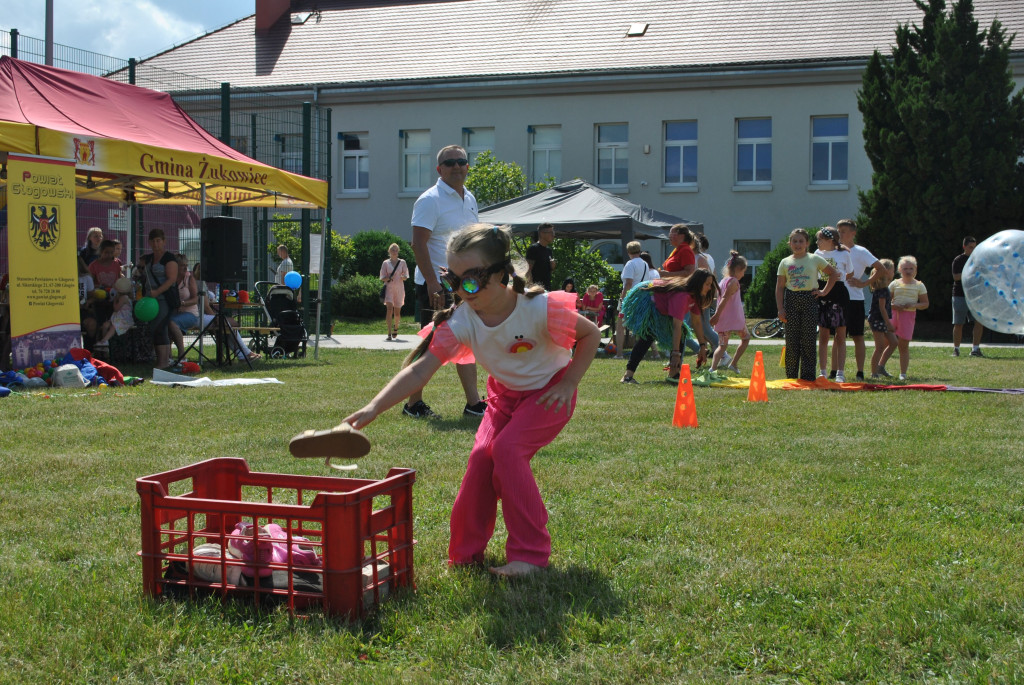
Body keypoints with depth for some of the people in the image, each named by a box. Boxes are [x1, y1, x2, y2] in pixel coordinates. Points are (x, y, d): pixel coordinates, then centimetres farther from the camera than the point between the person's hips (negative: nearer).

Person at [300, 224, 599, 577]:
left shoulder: (540, 308, -31)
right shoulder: (461, 320, -22)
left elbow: (591, 335, -14)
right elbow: (420, 369, -30)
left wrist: (568, 384, -17)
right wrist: (373, 407, -42)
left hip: (549, 392, -4)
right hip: (505, 393, 4)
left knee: (507, 449, -24)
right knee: (481, 455, -14)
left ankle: (531, 554, -12)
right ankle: (466, 552, 4)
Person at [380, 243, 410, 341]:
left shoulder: (402, 262, 8)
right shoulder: (386, 263, 6)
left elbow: (406, 277, 8)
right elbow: (382, 278, 6)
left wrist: (402, 277, -16)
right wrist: (389, 278, -15)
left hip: (399, 289, 2)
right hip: (389, 288, -2)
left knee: (397, 312, 6)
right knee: (390, 309, -18)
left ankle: (395, 328, 36)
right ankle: (389, 334, -22)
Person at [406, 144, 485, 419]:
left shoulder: (469, 199, 15)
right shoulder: (430, 200, -11)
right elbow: (418, 243, -17)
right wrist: (432, 281, -24)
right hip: (436, 284, -8)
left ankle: (474, 403, 12)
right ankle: (413, 403, 8)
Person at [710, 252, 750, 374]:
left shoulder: (723, 281, 13)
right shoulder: (734, 282, -11)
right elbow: (725, 298, -20)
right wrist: (717, 314, -25)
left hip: (723, 321, 6)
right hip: (735, 319, -6)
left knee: (722, 344, 9)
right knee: (746, 338, 18)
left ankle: (713, 368, -12)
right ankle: (733, 364, 15)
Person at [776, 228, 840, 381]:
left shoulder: (815, 259, 6)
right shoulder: (785, 262, 8)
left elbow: (834, 273, 14)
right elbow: (779, 288, 7)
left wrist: (824, 291, 5)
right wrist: (780, 308, -1)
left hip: (809, 300, -1)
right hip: (791, 301, 1)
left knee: (808, 340, -2)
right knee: (791, 341, 1)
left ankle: (807, 377, 3)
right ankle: (791, 378, 8)